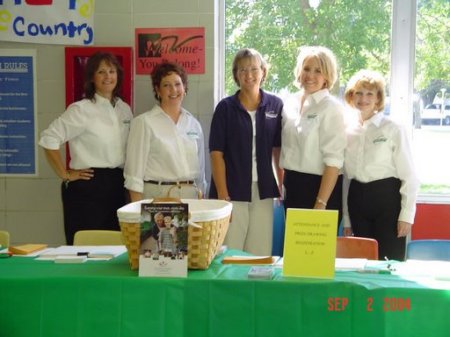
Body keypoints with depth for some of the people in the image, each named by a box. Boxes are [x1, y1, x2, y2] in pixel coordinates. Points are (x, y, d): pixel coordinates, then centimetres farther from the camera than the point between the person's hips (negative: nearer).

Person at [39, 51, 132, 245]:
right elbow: (49, 139, -13)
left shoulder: (125, 109, 10)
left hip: (117, 186, 6)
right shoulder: (81, 109, -8)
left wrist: (128, 182, 11)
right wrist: (65, 175, -10)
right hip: (88, 186, -6)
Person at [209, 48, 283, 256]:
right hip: (233, 191, -2)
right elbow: (216, 153, -4)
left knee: (260, 256, 6)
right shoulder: (226, 108, -1)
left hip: (263, 192, 2)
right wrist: (222, 195, -10)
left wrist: (284, 185, 1)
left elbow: (278, 150, 9)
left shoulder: (275, 105, 5)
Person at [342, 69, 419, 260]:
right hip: (358, 201, 4)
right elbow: (345, 177, 10)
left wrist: (407, 215, -10)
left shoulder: (393, 130, -4)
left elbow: (409, 176, -4)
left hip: (387, 199, -4)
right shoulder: (347, 132, 6)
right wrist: (346, 220, 10)